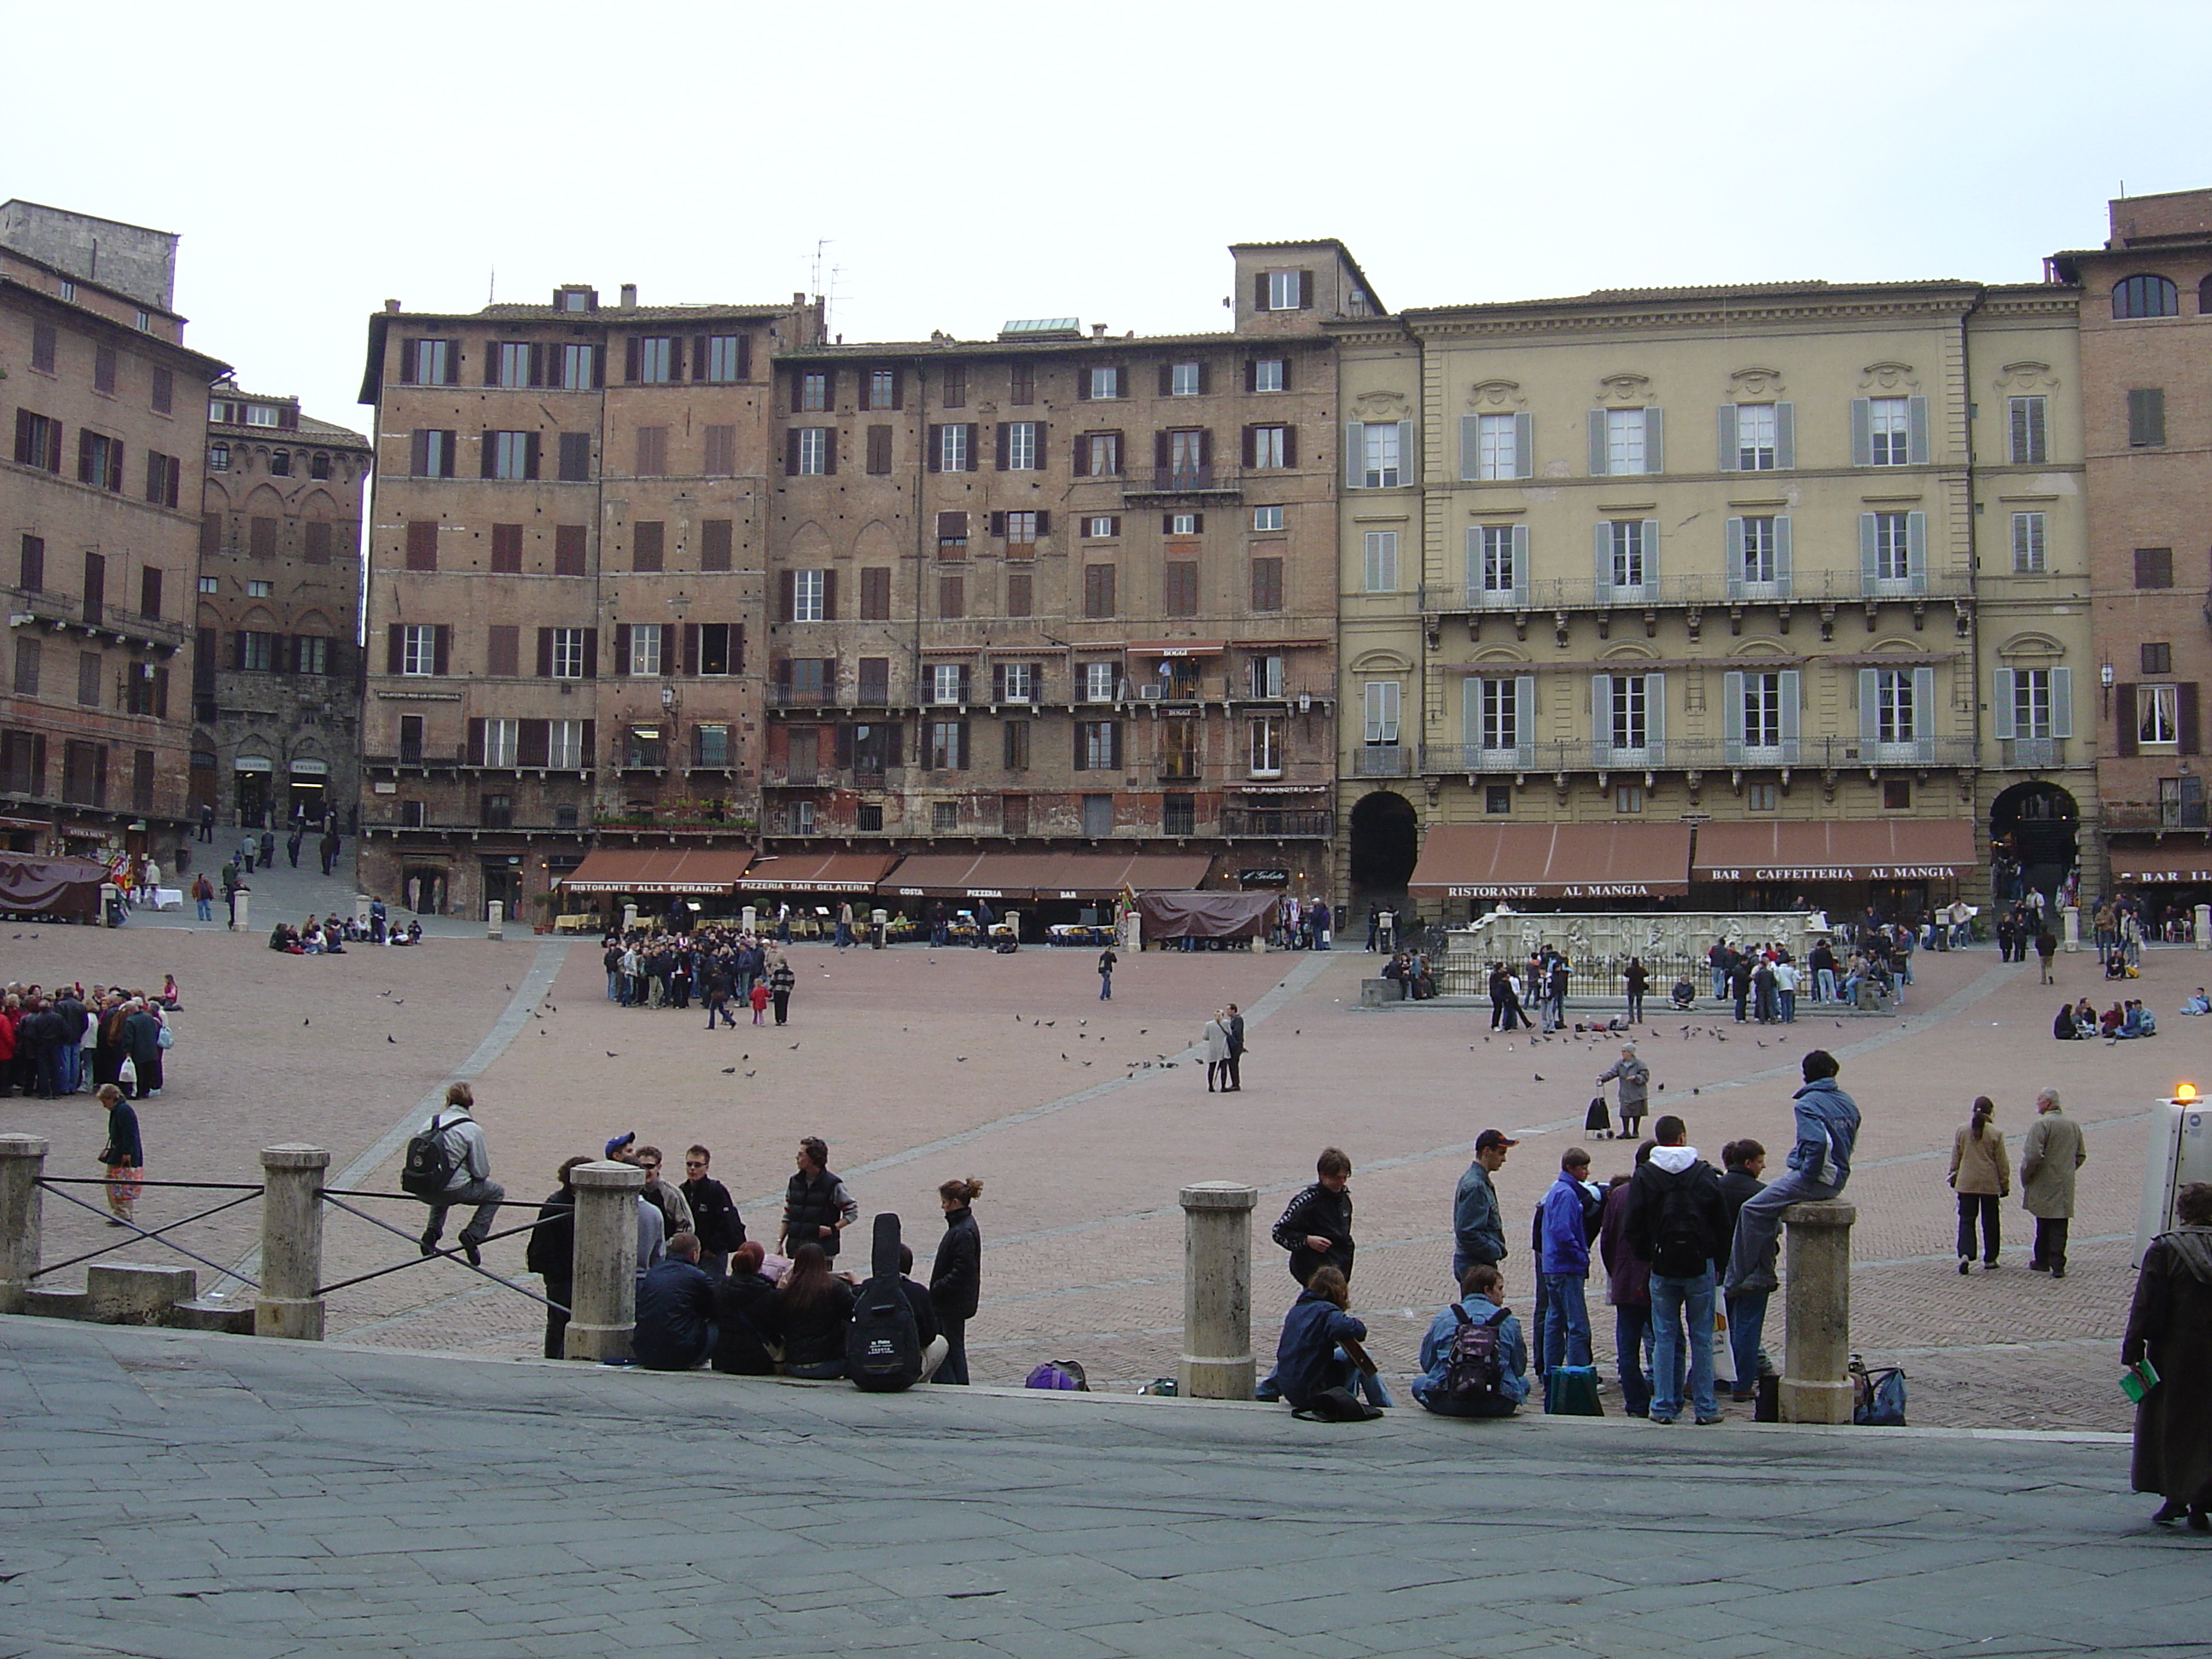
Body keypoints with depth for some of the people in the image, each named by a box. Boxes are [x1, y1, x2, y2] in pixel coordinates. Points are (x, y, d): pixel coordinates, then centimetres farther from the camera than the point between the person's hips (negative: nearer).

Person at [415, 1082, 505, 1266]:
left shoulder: (432, 1122, 2)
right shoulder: (472, 1129, -10)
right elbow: (481, 1172, -9)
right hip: (455, 1191, -5)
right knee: (496, 1192, 19)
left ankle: (432, 1233, 22)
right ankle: (473, 1234, 3)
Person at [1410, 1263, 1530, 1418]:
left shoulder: (1442, 1318, 8)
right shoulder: (1508, 1321, 5)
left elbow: (1426, 1364, 12)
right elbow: (1519, 1369, 11)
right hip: (1495, 1405, 0)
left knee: (1419, 1383, 28)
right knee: (1523, 1382, 29)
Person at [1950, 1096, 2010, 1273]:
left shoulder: (1962, 1131, -1)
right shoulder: (1996, 1134, -7)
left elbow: (1955, 1158, 6)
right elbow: (2002, 1162, -1)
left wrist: (1953, 1178, 18)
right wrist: (2005, 1185, 8)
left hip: (1966, 1183, 1)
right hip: (1990, 1184, -1)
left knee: (1966, 1219, 2)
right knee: (1990, 1222, 10)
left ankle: (1965, 1254, -17)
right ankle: (1989, 1259, 16)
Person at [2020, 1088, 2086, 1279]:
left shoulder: (2041, 1125, -15)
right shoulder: (2074, 1125, 9)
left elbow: (2033, 1155, -21)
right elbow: (2081, 1155, 16)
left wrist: (2025, 1177, -8)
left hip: (2044, 1185, -5)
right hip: (2065, 1186, 5)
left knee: (2044, 1225, 6)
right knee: (2060, 1226, 4)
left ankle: (2042, 1261, 16)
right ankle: (2057, 1265, 0)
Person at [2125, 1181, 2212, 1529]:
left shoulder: (2163, 1250, -10)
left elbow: (2144, 1305, -10)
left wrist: (2132, 1351, -6)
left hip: (2172, 1352, -2)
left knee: (2168, 1423, 11)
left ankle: (2175, 1497, 10)